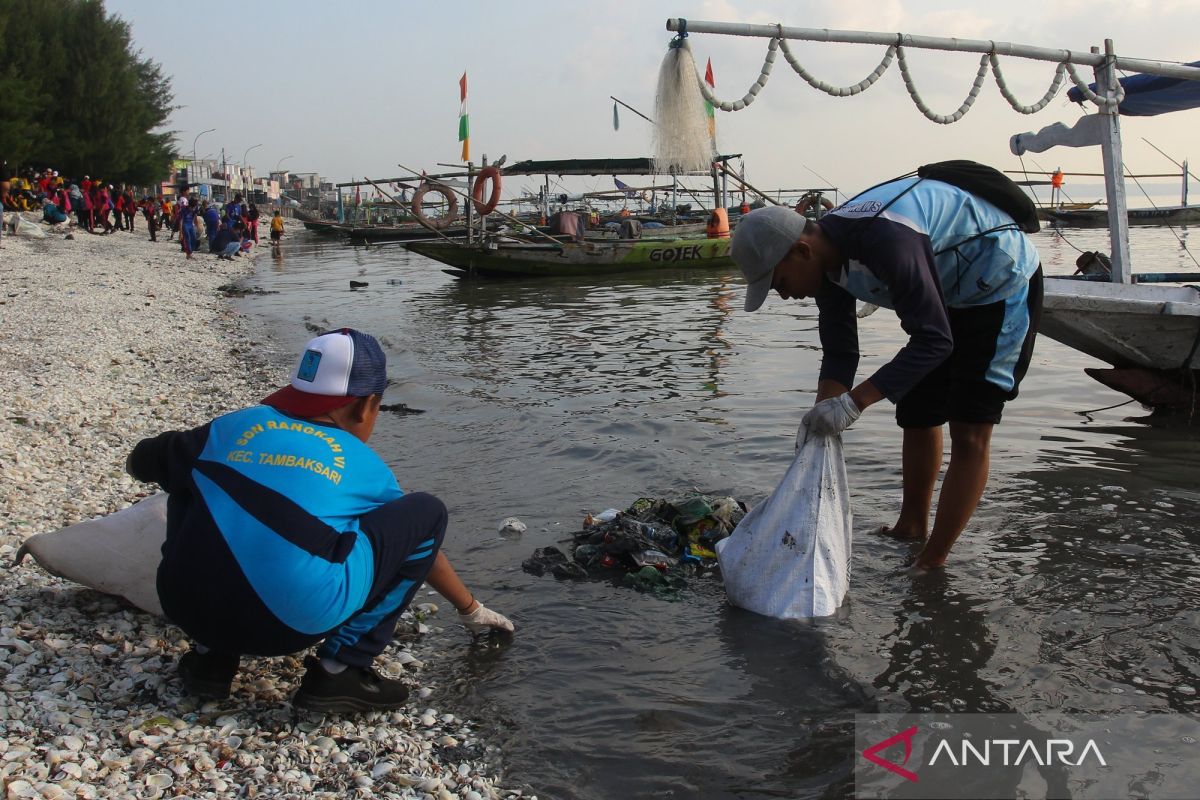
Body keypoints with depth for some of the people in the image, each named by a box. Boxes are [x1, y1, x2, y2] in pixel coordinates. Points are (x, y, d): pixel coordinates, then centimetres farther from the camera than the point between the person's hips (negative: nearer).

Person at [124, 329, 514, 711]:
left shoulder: (236, 424, 16)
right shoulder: (365, 467, 13)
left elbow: (140, 462, 31)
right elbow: (418, 535, 29)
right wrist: (471, 610, 45)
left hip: (186, 610, 4)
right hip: (292, 625, -4)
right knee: (427, 510, 10)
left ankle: (211, 656, 21)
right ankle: (341, 670, 5)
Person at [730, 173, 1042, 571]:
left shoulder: (886, 239, -38)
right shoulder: (828, 257, -10)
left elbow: (934, 341, -35)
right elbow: (839, 354, -7)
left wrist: (854, 402, -38)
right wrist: (823, 418, -22)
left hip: (1001, 283, -9)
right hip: (950, 292, 9)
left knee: (969, 431, -12)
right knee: (917, 415, 13)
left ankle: (932, 564, -6)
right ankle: (911, 528, 31)